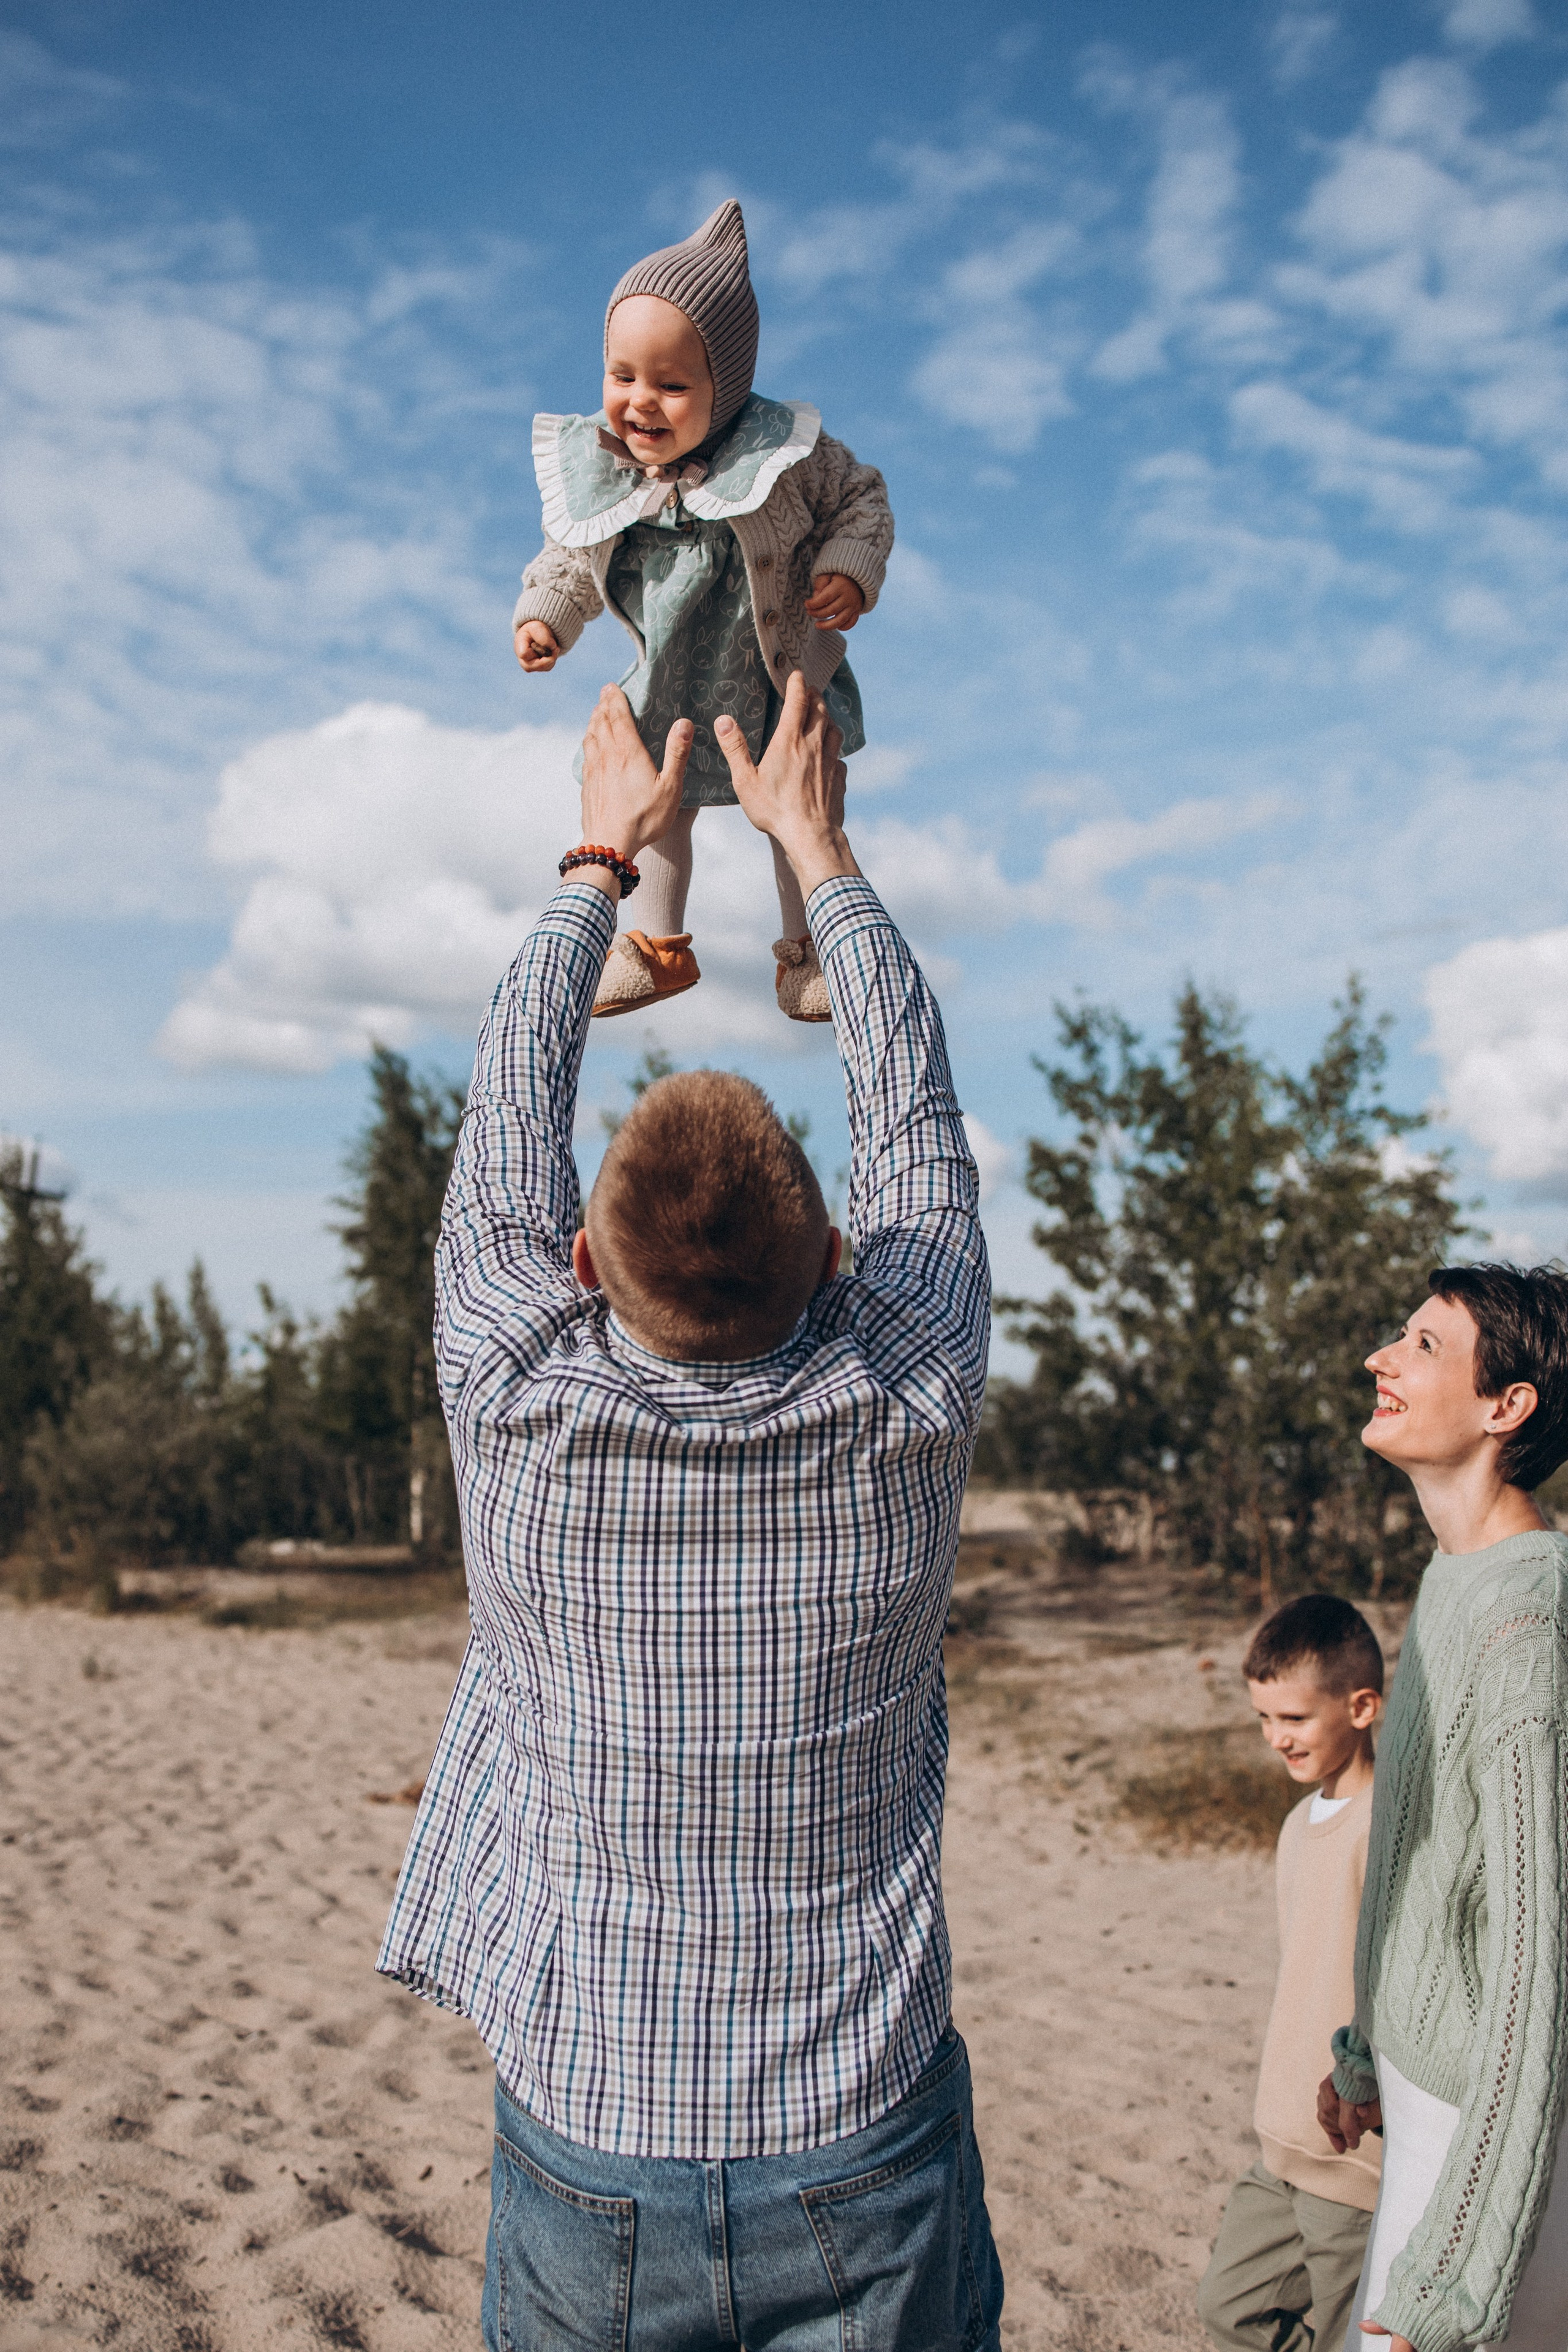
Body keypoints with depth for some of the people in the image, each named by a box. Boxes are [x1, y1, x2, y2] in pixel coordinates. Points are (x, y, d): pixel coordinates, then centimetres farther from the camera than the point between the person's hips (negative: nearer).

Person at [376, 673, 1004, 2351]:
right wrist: (813, 838, 11)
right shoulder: (906, 1408, -19)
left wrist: (603, 854, 12)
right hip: (864, 2165, 0)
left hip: (588, 2168, 0)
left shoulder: (517, 1408, -20)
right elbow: (911, 1110, -1)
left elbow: (509, 1108, -2)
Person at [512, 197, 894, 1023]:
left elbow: (861, 498, -11)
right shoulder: (593, 470, -18)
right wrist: (543, 615, -16)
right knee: (657, 805, 18)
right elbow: (571, 558, -1)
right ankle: (659, 947, 39)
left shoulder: (780, 456, -27)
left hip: (782, 682, -3)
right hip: (669, 690, 3)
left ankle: (804, 949, 34)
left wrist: (851, 572, -27)